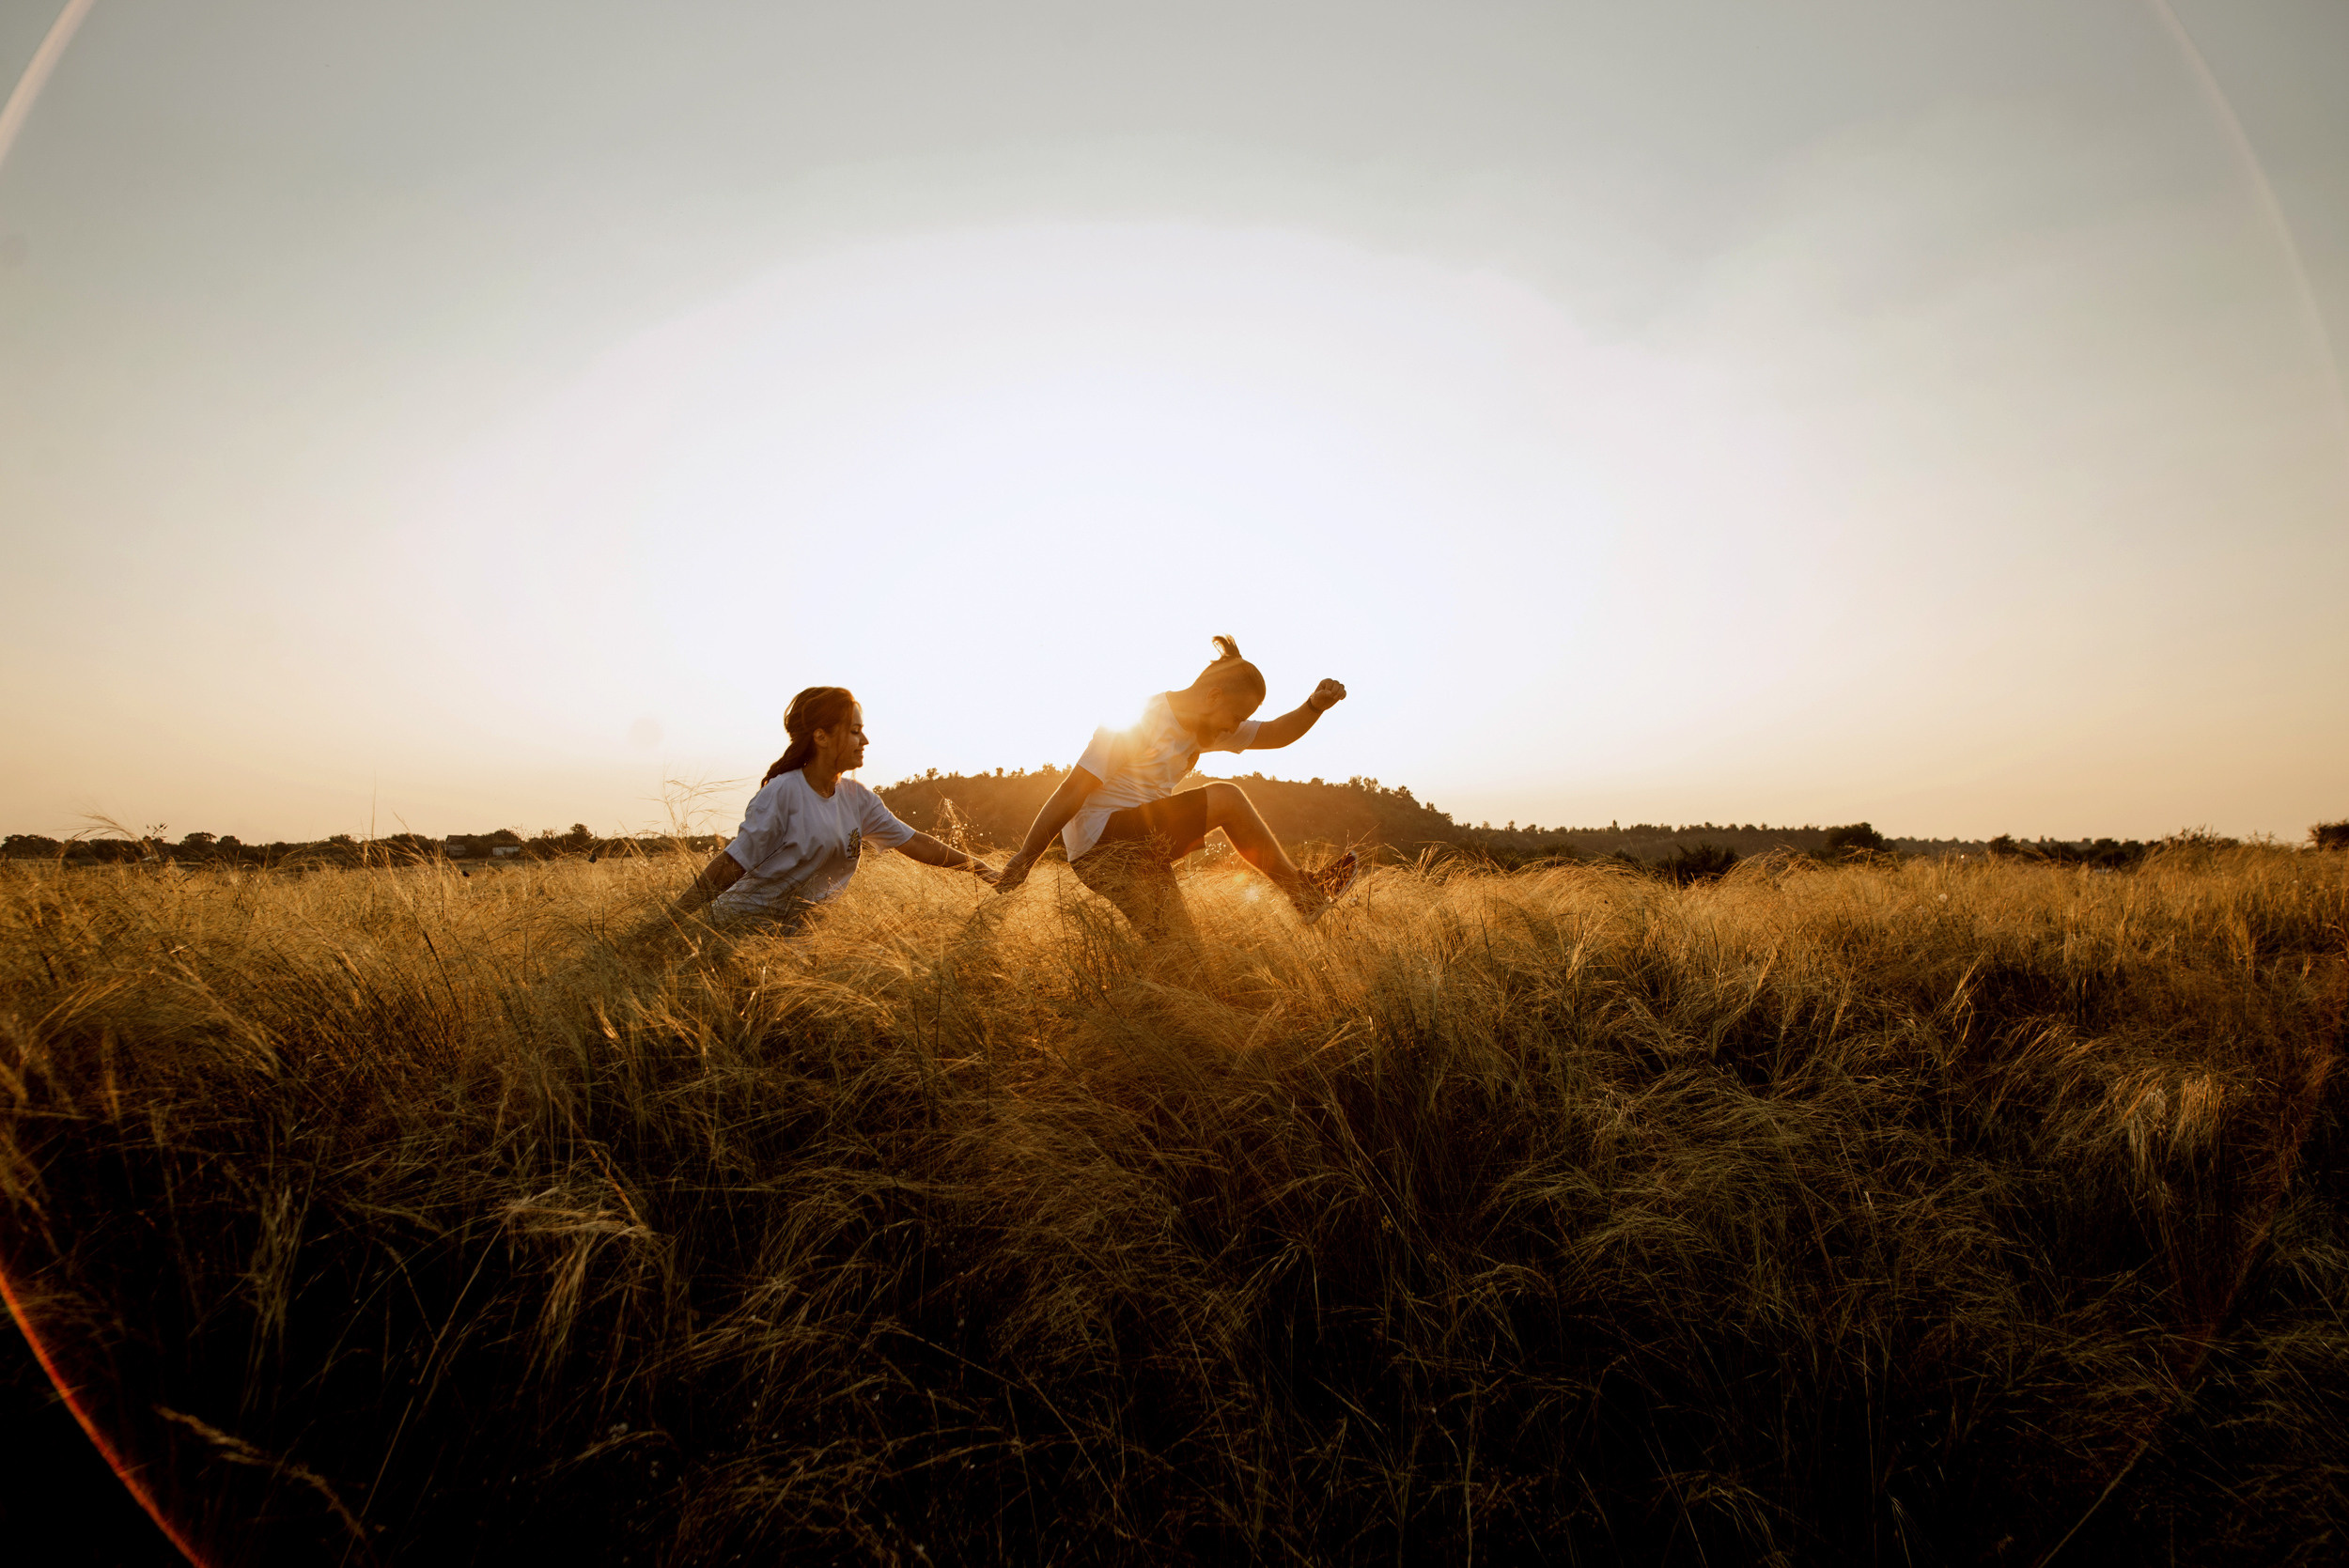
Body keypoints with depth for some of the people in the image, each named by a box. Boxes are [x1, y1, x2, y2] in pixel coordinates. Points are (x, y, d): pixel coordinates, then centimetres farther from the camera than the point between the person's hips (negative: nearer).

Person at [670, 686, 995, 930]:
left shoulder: (858, 799, 2)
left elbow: (914, 842, 6)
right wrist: (672, 921, -22)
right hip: (745, 920, -6)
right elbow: (733, 863, -19)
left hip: (799, 929, 7)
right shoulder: (783, 792, -19)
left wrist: (974, 865, 1)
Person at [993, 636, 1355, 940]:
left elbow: (1274, 734, 10)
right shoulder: (1139, 721, -18)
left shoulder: (1205, 727, 9)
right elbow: (1071, 793, -20)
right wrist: (1021, 864, -22)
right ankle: (1303, 891, -4)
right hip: (1100, 839, -10)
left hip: (1144, 850, 10)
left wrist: (1315, 707, -10)